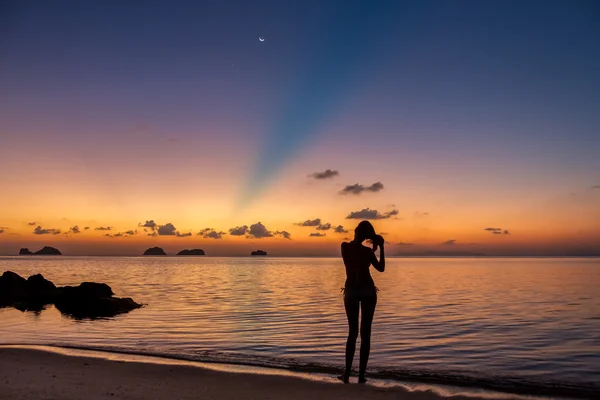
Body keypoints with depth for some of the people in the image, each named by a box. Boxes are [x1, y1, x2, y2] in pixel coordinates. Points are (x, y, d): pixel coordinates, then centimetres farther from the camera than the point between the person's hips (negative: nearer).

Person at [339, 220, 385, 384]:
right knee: (365, 333, 3)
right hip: (367, 290, -2)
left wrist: (374, 247, 14)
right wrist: (381, 248, 6)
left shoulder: (344, 246, -5)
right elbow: (381, 268, 4)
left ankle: (347, 373, 1)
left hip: (351, 290, 2)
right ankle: (361, 375, 2)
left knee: (352, 332, 10)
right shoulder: (367, 251, -11)